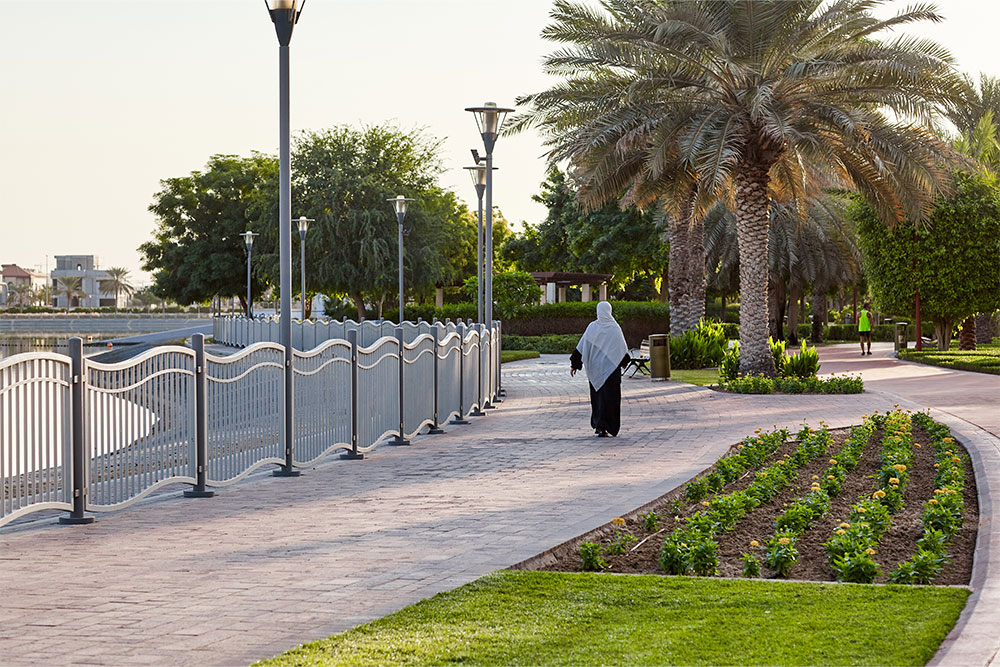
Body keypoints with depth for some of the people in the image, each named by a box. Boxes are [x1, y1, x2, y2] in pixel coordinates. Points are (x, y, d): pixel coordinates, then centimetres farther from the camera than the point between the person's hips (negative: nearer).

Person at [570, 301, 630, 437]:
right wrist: (624, 361, 22)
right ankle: (603, 427, -8)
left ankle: (597, 425, 16)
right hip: (611, 367, -2)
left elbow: (582, 347, -3)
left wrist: (575, 364, 2)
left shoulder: (592, 327, -3)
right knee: (609, 397, 0)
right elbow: (622, 347, 4)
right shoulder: (614, 328, -6)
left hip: (595, 368, 2)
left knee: (597, 395, 14)